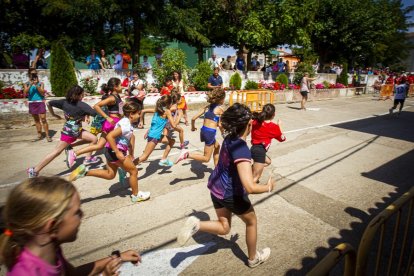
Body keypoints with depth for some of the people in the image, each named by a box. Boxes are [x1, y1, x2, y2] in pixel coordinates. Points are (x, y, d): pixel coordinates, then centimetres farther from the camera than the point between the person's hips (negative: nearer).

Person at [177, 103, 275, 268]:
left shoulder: (229, 139, -6)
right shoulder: (242, 149, -31)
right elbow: (250, 187, -36)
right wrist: (268, 187, -16)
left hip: (216, 188, 7)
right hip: (231, 194, -7)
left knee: (224, 228, 23)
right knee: (252, 221, 22)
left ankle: (196, 224, -2)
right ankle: (254, 258, 41)